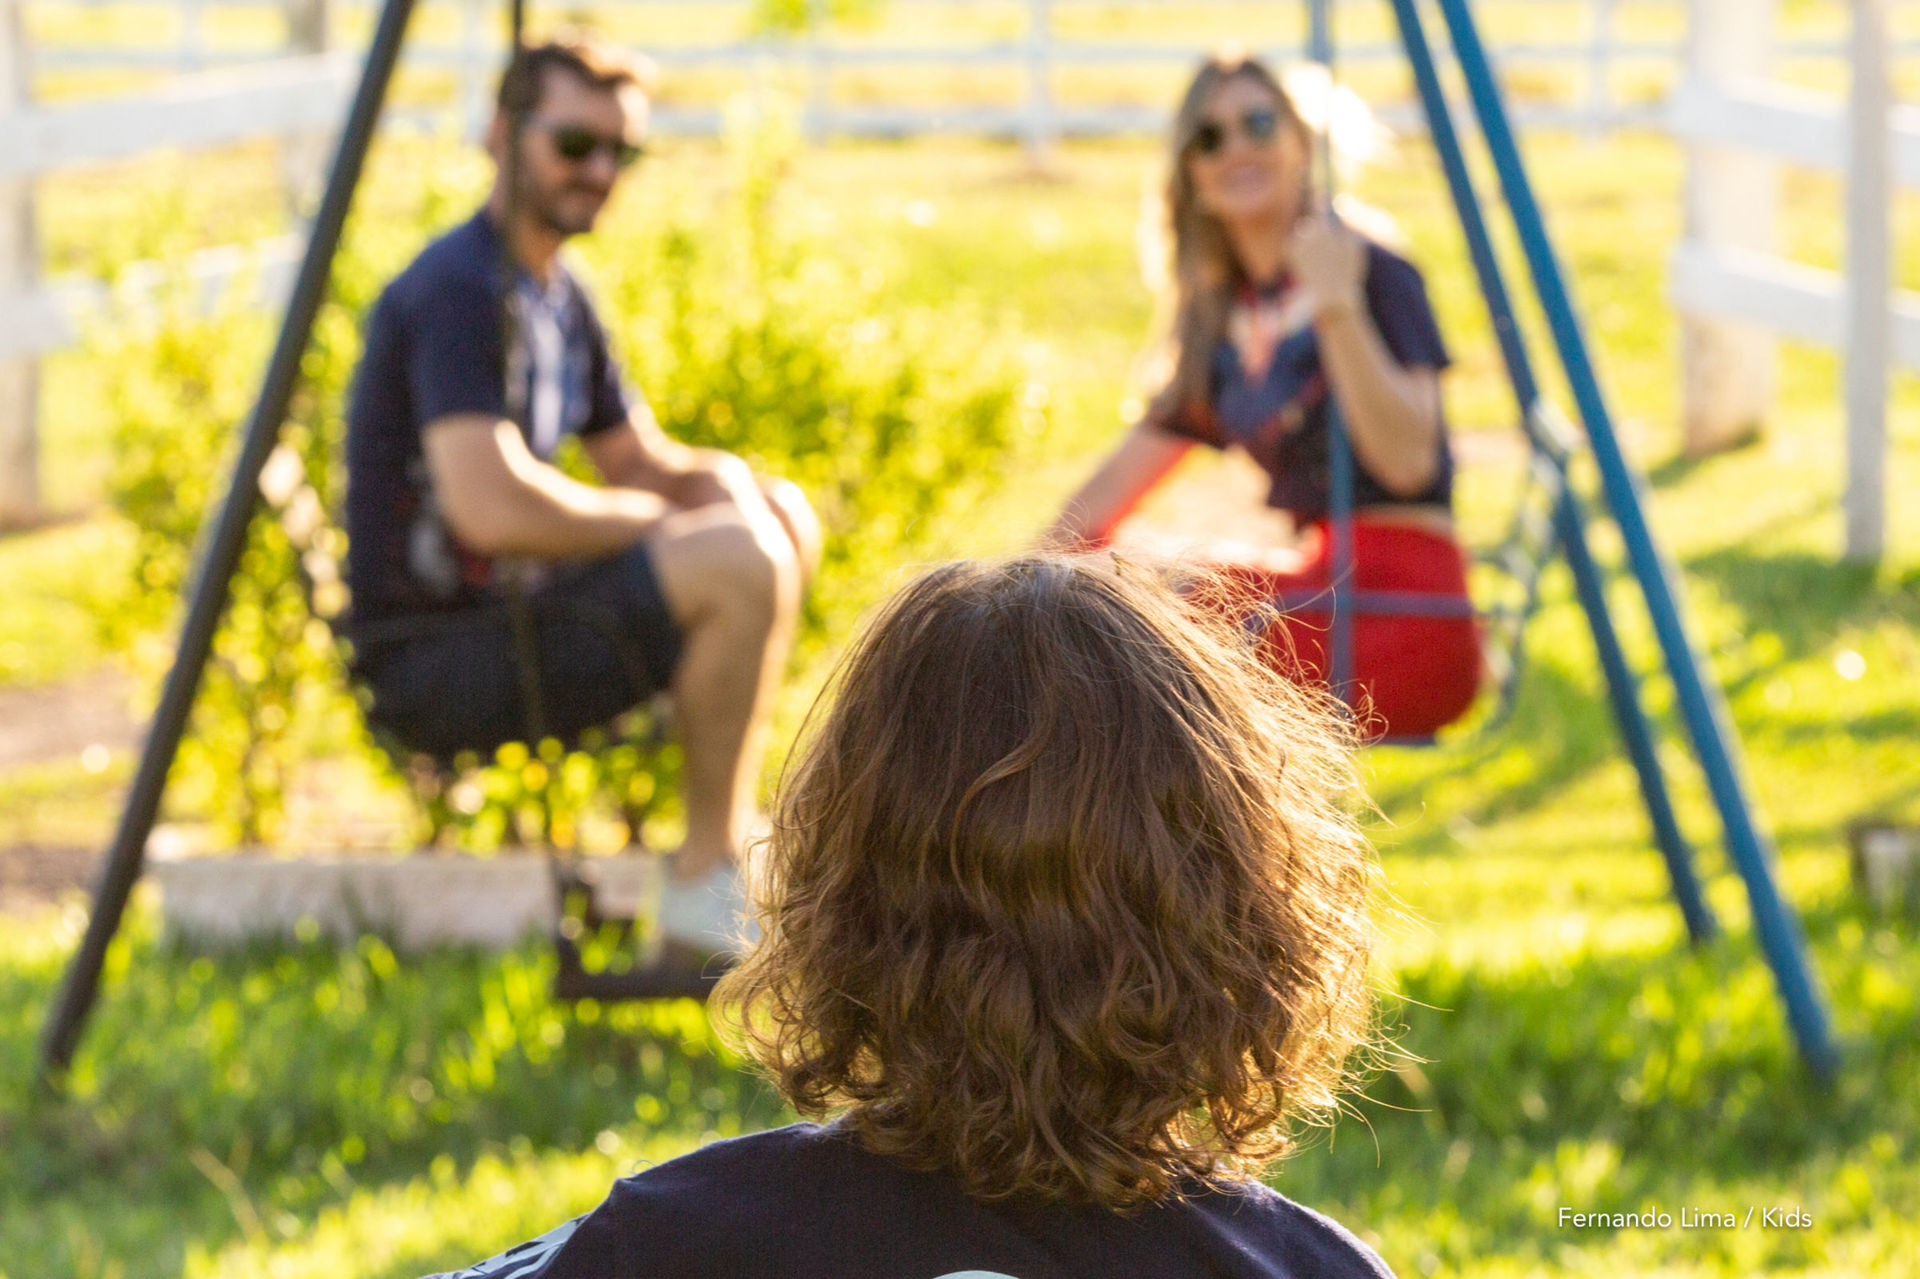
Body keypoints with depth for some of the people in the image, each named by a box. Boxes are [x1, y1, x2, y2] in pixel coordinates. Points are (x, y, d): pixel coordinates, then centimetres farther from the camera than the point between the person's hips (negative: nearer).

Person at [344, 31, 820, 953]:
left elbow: (642, 463, 22)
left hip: (508, 616, 10)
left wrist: (719, 484, -2)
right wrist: (654, 521, -13)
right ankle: (706, 880, -13)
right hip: (433, 659, -10)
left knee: (781, 520, 16)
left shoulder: (557, 297, 14)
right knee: (743, 564, -25)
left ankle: (735, 830, 16)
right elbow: (492, 508, -29)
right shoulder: (458, 290, -17)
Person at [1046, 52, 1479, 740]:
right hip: (1319, 589, 8)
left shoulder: (1370, 272, -8)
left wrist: (1338, 309, -28)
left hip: (1407, 610, -8)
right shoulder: (1218, 317, 14)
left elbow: (1408, 460, -19)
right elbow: (1119, 480, 19)